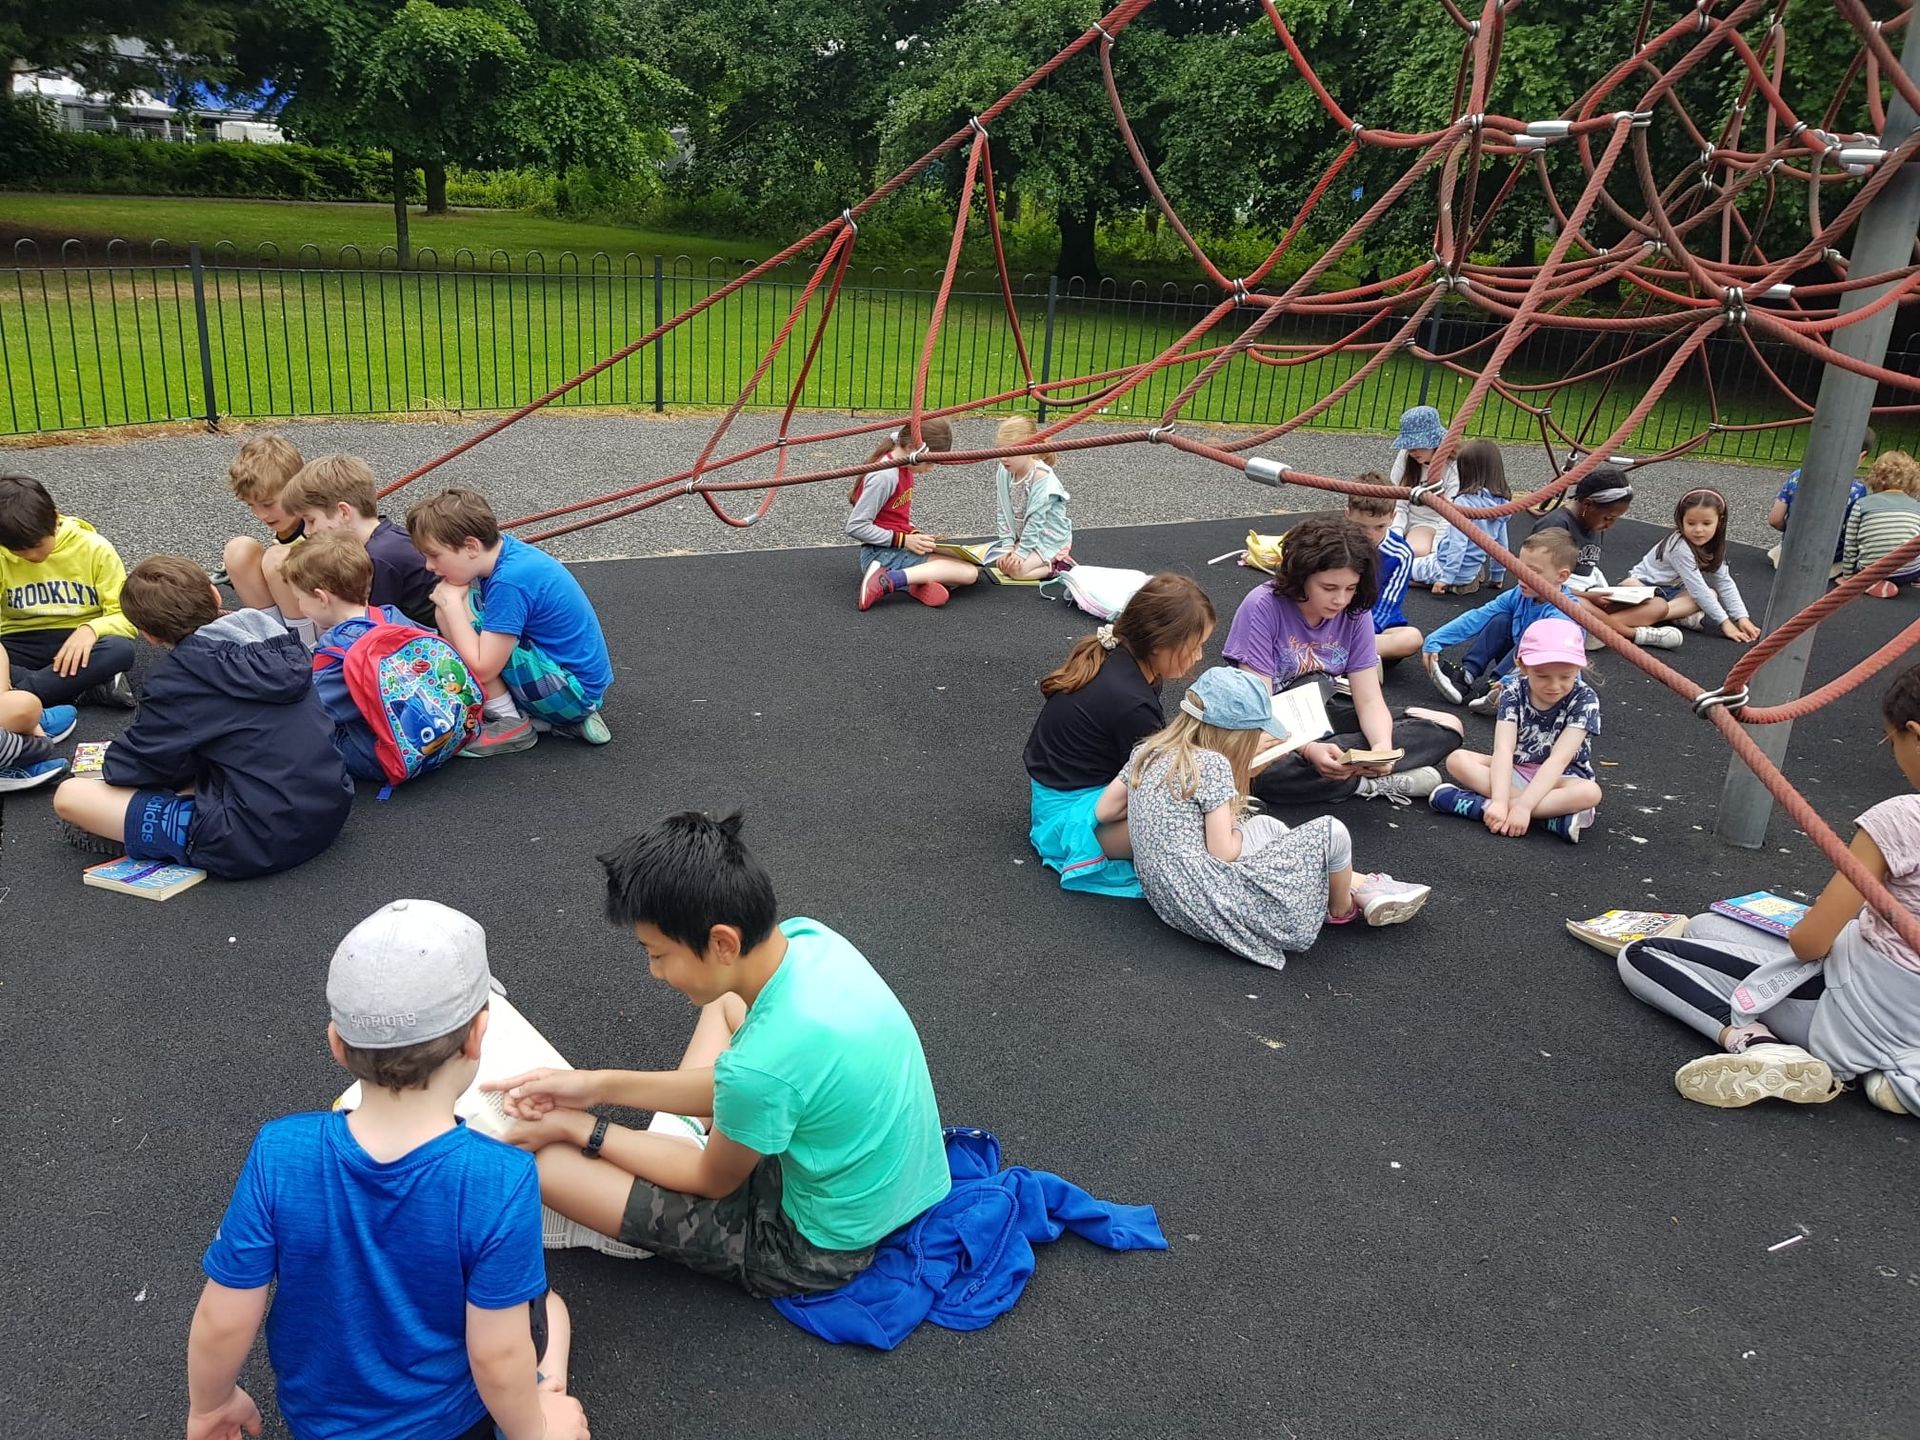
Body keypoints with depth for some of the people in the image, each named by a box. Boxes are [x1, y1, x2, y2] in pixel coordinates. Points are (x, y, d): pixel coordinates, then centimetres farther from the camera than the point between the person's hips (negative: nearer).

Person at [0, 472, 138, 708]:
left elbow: (126, 616, -9)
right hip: (23, 645, 1)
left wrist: (90, 630, -32)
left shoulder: (95, 549, -8)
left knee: (120, 650, -36)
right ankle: (89, 687, -31)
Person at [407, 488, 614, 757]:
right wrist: (450, 599, -6)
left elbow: (482, 670, -22)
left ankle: (510, 724, -4)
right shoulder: (501, 548, 2)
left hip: (571, 692, -9)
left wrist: (451, 602, -16)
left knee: (453, 609, -15)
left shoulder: (510, 581, -23)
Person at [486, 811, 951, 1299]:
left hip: (818, 1251, -7)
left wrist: (577, 1128, -5)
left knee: (546, 1161, -9)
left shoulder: (762, 1065, -37)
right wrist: (600, 1085, 0)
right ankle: (674, 1139, 18)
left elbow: (713, 1183, -13)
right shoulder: (808, 936, -16)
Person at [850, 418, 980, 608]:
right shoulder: (885, 475, -18)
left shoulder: (905, 468, 10)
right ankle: (887, 582, -29)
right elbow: (856, 526, -19)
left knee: (972, 566, 3)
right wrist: (904, 540, -17)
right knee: (968, 573, -20)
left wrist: (915, 535, -2)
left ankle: (920, 583, -21)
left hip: (901, 548, 10)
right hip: (882, 553, -10)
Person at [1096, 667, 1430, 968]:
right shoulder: (1212, 764, -15)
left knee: (1266, 826, 25)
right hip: (1213, 908, -9)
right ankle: (1342, 907, 27)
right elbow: (1224, 852, -15)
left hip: (1168, 897, 9)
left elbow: (1105, 810, 11)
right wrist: (1234, 823, 6)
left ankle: (1367, 889, 27)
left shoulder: (1149, 750, 6)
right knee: (1331, 832, -3)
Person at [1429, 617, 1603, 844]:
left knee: (1590, 793, -35)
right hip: (1515, 771, 2)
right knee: (1457, 759, -22)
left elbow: (1559, 759, -27)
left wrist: (1523, 806, -38)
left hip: (1559, 779, -2)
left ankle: (1481, 805, -37)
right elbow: (1503, 748, -23)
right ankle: (1554, 810, -31)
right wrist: (1500, 801, -39)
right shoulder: (1514, 690, -12)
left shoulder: (1584, 699, -17)